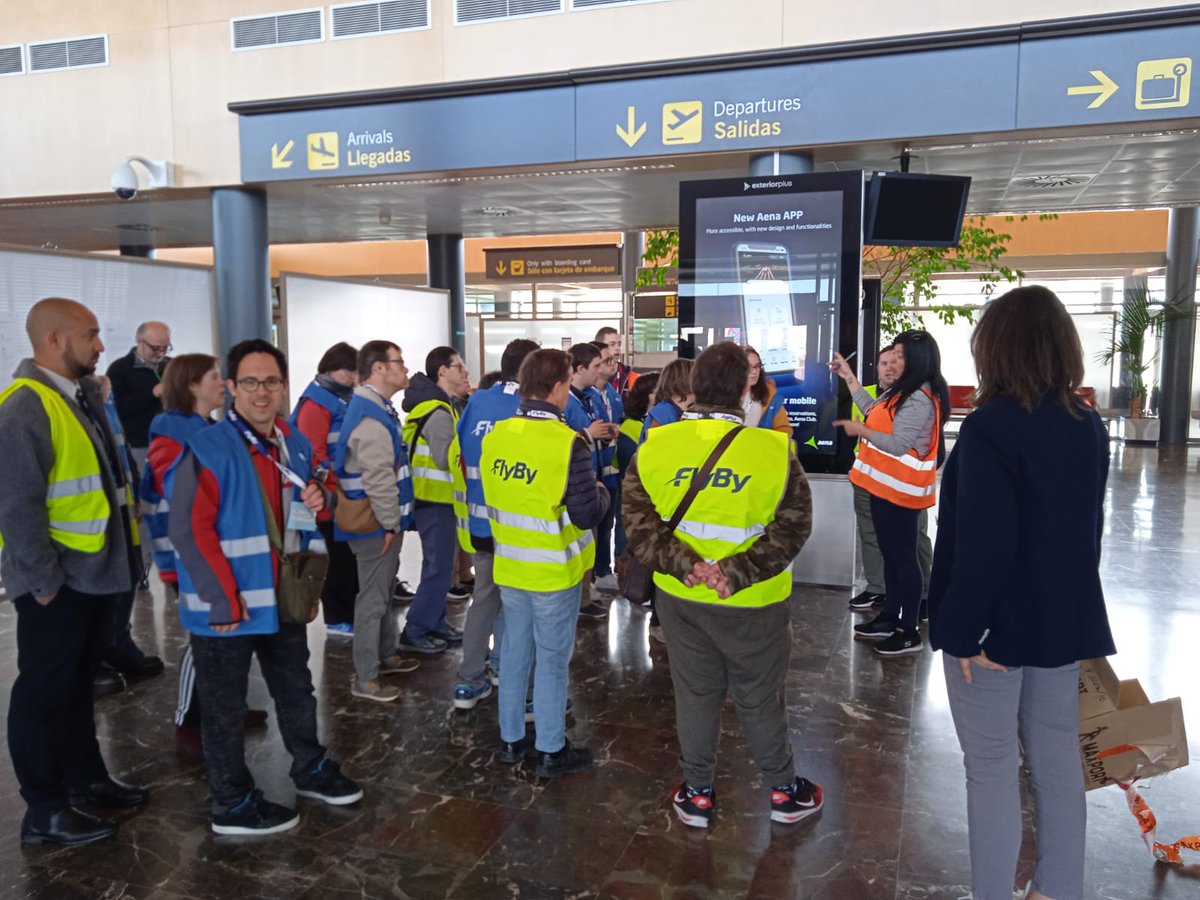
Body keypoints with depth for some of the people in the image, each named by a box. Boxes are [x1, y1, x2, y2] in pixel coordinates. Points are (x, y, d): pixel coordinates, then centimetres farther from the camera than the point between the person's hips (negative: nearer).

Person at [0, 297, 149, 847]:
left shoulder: (83, 395, 8)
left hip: (94, 571, 9)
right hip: (56, 582, -8)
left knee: (78, 684, 20)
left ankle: (85, 779, 36)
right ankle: (45, 812, 20)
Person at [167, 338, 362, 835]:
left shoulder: (296, 444, 5)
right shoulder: (207, 449, -17)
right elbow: (190, 531, -20)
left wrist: (316, 503, -4)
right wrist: (224, 603, -22)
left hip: (284, 597, 7)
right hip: (226, 606, -7)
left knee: (296, 690, 22)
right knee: (226, 707, 10)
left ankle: (311, 770, 42)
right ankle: (233, 805, 27)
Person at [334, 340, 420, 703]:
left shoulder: (376, 409, 13)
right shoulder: (370, 416, -22)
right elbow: (379, 478, -28)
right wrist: (390, 522, -20)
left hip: (381, 522, 11)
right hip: (377, 525, -11)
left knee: (383, 592, 22)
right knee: (373, 598, -1)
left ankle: (386, 655, 38)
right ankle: (365, 679, 9)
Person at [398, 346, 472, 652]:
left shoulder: (437, 407, 13)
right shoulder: (438, 412, -19)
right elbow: (448, 458, -24)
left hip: (437, 498, 10)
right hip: (435, 500, -10)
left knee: (438, 566, 17)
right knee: (438, 569, -3)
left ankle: (436, 624, 27)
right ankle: (414, 631, 6)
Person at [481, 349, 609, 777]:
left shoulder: (495, 436, -2)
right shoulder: (568, 443, -22)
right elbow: (587, 515, -18)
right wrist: (601, 492, 2)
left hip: (509, 566, 6)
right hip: (555, 572, -6)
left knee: (514, 652, 18)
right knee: (552, 660, 8)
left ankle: (510, 739, 31)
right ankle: (551, 751, 21)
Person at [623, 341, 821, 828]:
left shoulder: (655, 446, -8)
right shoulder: (773, 450, -16)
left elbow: (639, 523, -10)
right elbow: (791, 529, -16)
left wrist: (683, 564, -16)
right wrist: (738, 573, -18)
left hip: (680, 597, 2)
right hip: (753, 604, -2)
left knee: (695, 692, 18)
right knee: (759, 697, 16)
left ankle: (698, 794, 32)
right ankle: (784, 792, 35)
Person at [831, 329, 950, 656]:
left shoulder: (919, 400, -21)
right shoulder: (902, 391, 9)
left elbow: (898, 444, -25)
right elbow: (874, 411, 19)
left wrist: (860, 430, -14)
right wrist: (849, 378, 18)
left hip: (900, 488, -10)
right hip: (887, 484, 10)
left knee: (903, 556, -2)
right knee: (891, 554, 17)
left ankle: (910, 632, 8)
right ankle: (890, 618, 30)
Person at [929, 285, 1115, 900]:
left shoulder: (991, 427, -19)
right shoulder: (1089, 425, 6)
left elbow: (982, 545, -23)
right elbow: (1085, 525, 13)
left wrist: (965, 630, -16)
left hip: (999, 622, -7)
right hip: (1062, 616, 8)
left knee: (991, 770, 6)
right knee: (1058, 760, 17)